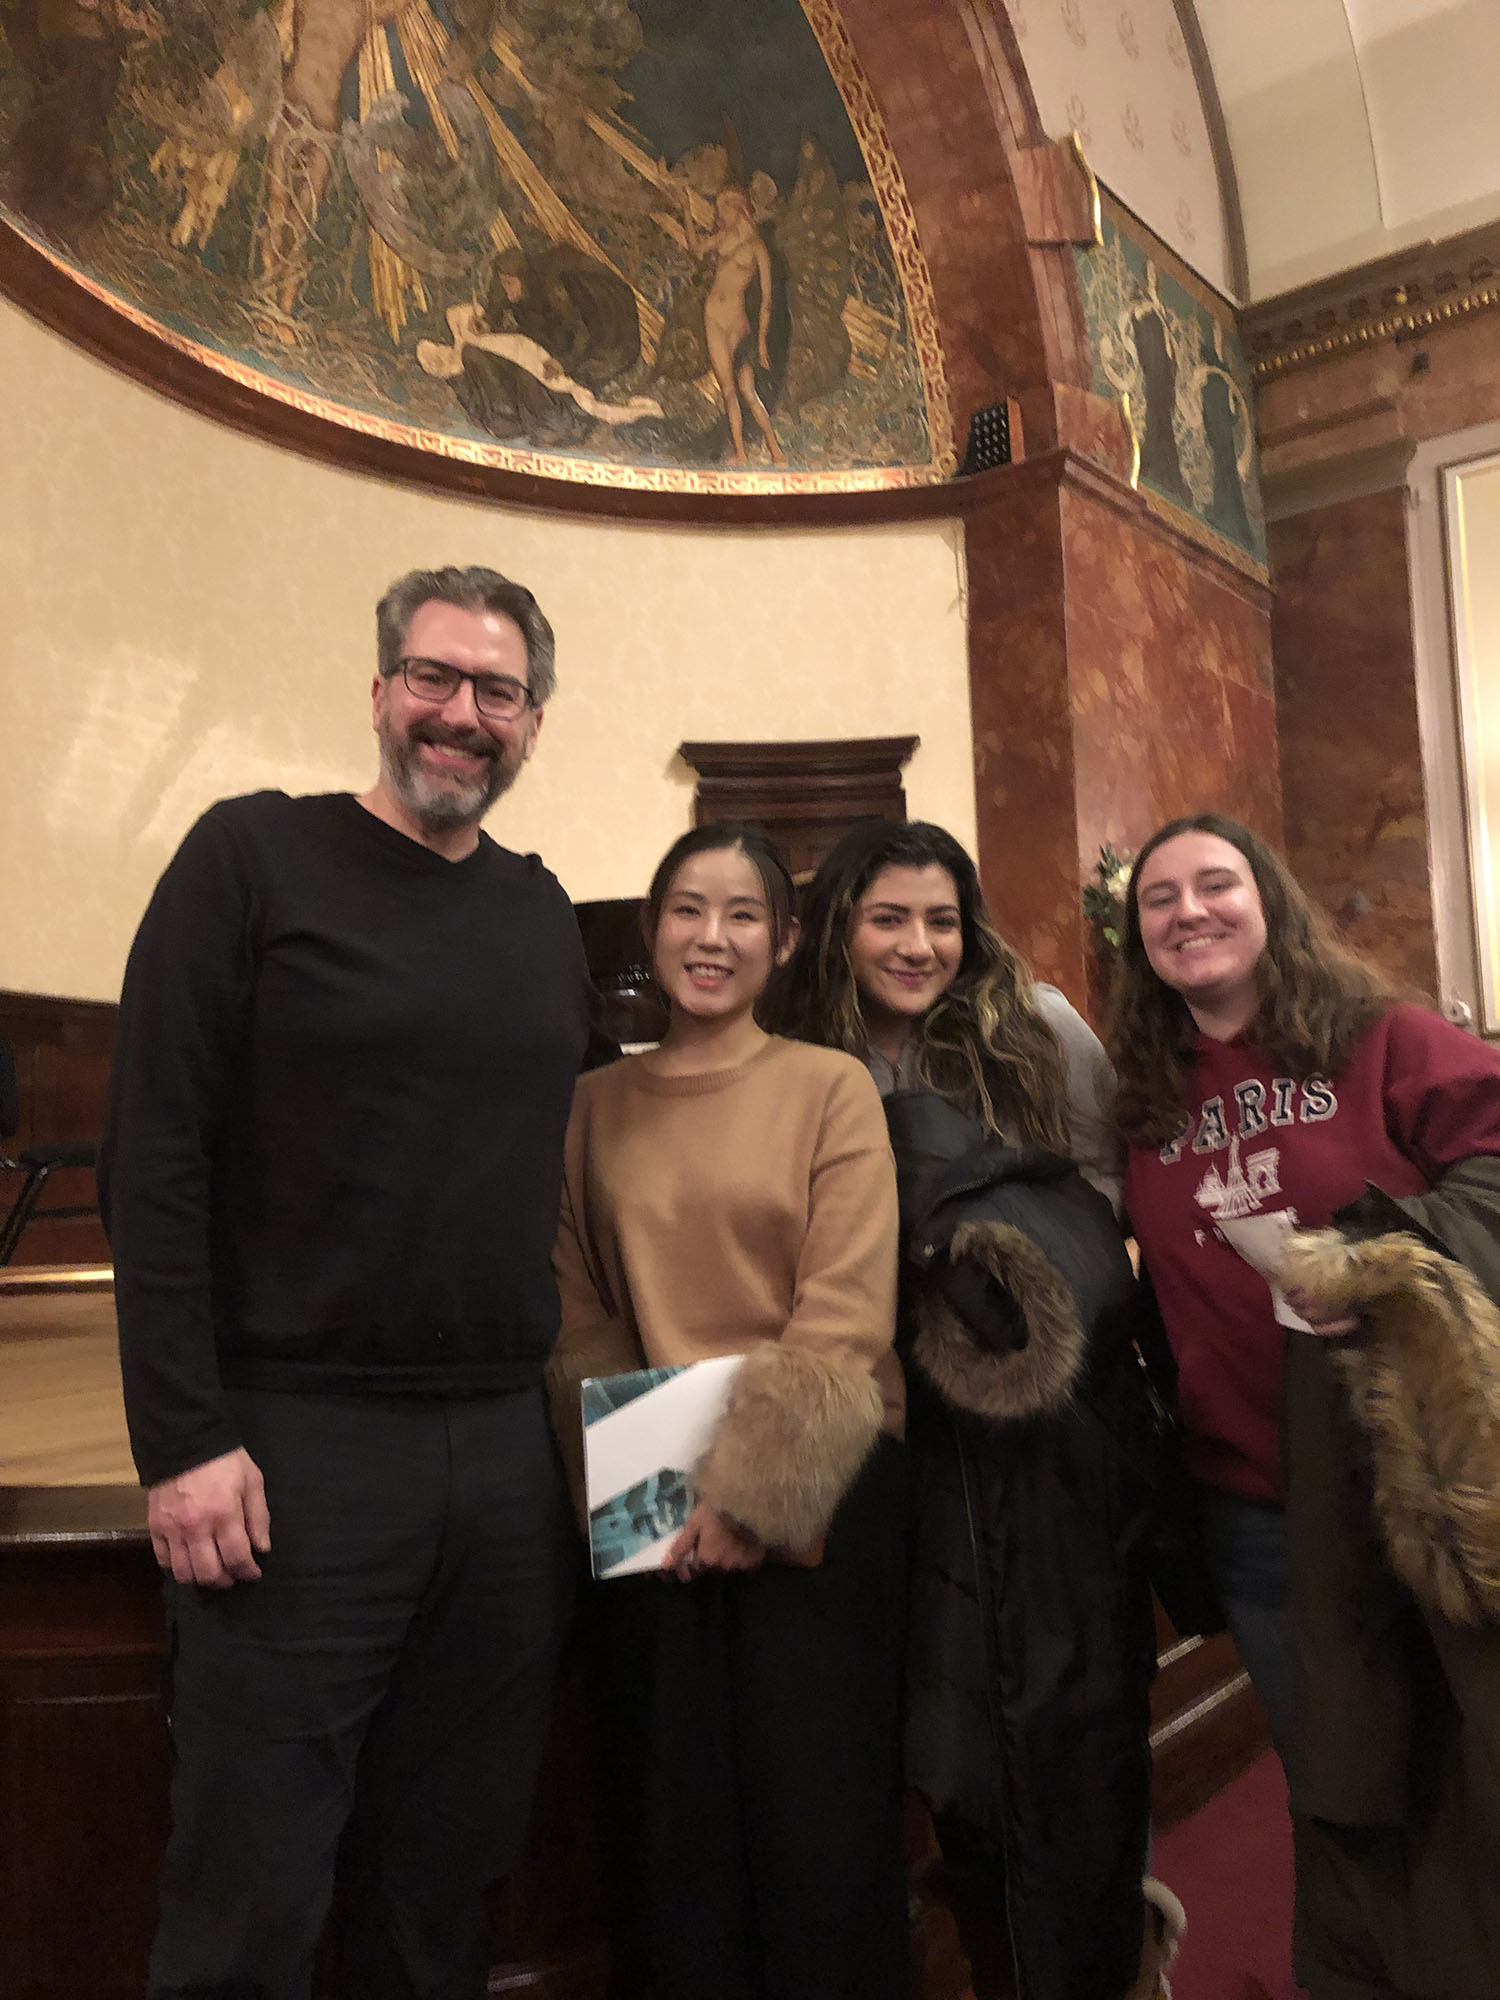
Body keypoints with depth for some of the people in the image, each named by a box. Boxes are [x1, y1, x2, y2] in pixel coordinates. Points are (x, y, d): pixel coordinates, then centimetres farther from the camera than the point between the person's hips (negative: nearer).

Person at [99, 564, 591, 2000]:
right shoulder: (254, 856, -4)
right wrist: (182, 1440, -14)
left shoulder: (543, 912, 11)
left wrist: (571, 1393, 9)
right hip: (294, 1447, -5)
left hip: (506, 1456, 5)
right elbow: (152, 1161, -9)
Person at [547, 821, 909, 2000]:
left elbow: (846, 1316, -9)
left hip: (813, 1501, -2)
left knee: (820, 1818, 8)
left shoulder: (831, 1087, -2)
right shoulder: (596, 1106, 7)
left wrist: (754, 1489, -14)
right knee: (674, 1821, 13)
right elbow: (578, 1310, 5)